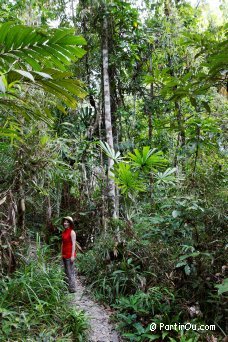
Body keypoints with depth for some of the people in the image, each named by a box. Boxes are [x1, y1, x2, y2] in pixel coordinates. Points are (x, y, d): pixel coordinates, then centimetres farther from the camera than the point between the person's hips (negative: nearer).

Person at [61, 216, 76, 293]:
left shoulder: (72, 232, -10)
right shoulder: (64, 232, 12)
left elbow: (73, 244, -13)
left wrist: (72, 255, -17)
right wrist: (61, 254, 15)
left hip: (69, 254, -8)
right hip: (64, 254, 8)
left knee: (70, 272, -4)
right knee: (66, 272, 13)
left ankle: (72, 288, 3)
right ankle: (67, 287, 21)